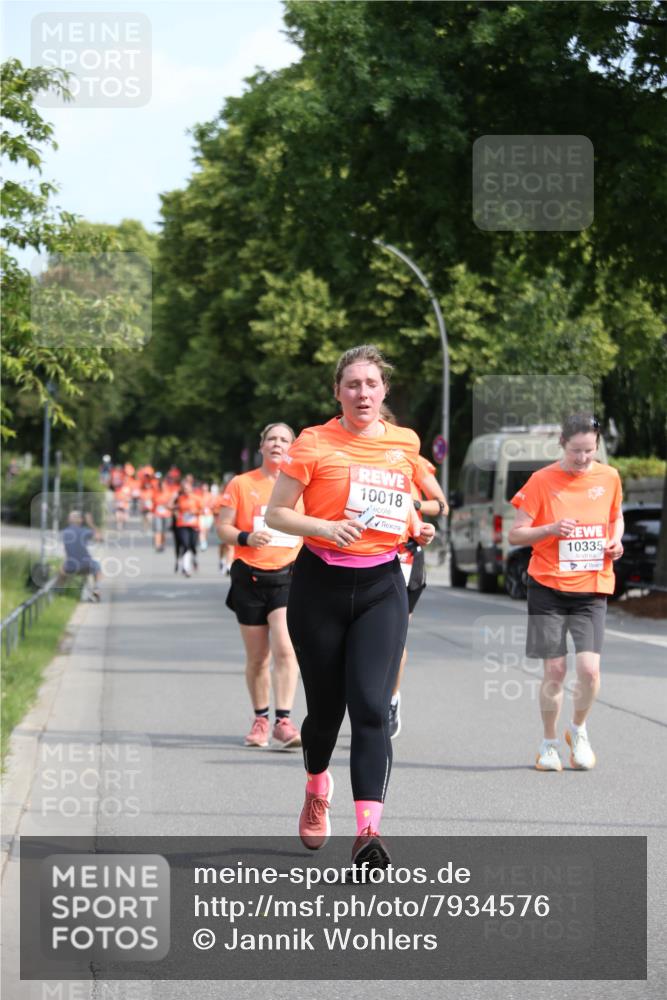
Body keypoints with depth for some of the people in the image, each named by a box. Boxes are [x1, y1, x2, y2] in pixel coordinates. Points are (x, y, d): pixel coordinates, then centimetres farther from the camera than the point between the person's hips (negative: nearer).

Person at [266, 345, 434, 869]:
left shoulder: (405, 443, 8)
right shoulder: (314, 443, -5)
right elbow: (276, 513, -4)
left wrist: (416, 528, 12)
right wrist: (326, 528, -19)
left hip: (382, 586, 1)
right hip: (321, 584, -1)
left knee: (371, 707, -14)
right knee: (326, 707, 9)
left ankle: (369, 832, -22)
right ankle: (317, 790, 41)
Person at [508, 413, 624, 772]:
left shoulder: (609, 477, 3)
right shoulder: (542, 480, -5)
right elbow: (515, 534, -3)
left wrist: (615, 540, 1)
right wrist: (551, 529, -20)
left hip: (592, 588, 1)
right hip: (548, 585, -1)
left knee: (589, 668, -12)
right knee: (554, 670, -1)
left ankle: (578, 730, 16)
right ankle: (549, 743, 19)